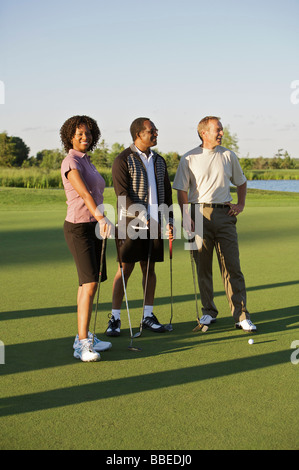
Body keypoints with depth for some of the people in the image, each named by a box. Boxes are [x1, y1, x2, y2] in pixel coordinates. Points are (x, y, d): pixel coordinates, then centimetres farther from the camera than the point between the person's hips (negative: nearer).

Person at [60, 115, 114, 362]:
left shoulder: (86, 161, 16)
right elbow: (84, 193, -29)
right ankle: (83, 345, -15)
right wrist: (102, 218, -42)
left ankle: (84, 337, 19)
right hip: (78, 228, -9)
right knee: (90, 283, -17)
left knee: (88, 283, 11)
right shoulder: (70, 162, -13)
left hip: (94, 227, 9)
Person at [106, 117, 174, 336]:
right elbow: (122, 194, -13)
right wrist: (141, 217, -21)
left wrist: (169, 220, 9)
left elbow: (167, 192, 18)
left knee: (150, 268, 8)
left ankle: (148, 315, 15)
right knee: (125, 269, -5)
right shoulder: (123, 160, -5)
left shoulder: (159, 160, 15)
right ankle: (115, 318, 2)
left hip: (155, 222, 6)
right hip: (131, 222, -5)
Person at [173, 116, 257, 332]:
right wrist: (186, 217, -9)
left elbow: (241, 182, 23)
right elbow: (182, 191, 2)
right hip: (199, 214, -1)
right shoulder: (189, 159, 3)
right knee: (203, 267, 5)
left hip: (224, 214, 1)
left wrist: (241, 205, 9)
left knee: (232, 266, -3)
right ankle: (209, 312, 19)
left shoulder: (229, 156, 11)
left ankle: (241, 316, -1)